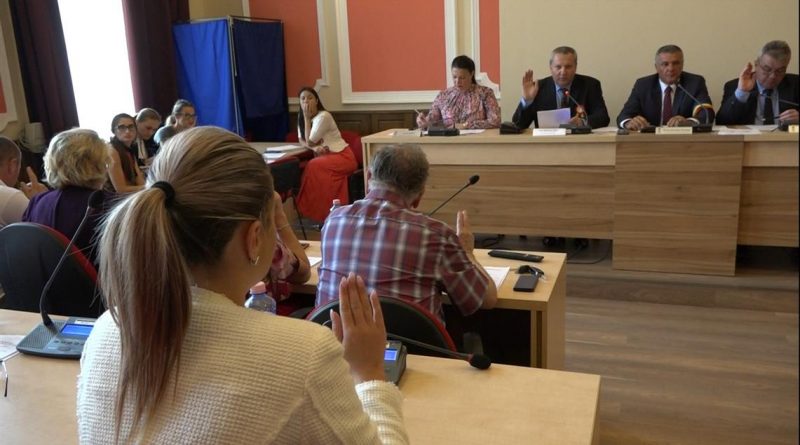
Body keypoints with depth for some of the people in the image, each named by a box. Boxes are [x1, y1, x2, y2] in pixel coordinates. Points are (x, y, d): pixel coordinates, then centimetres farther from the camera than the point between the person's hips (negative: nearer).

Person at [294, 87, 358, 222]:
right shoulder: (301, 116, 7)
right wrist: (316, 148, -16)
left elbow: (309, 142, -16)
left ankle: (323, 213, -22)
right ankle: (317, 211, -12)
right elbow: (301, 140, 4)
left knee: (314, 166, -30)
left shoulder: (323, 116, -17)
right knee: (302, 167, -19)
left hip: (343, 156, -7)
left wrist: (307, 118, -12)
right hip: (325, 155, 7)